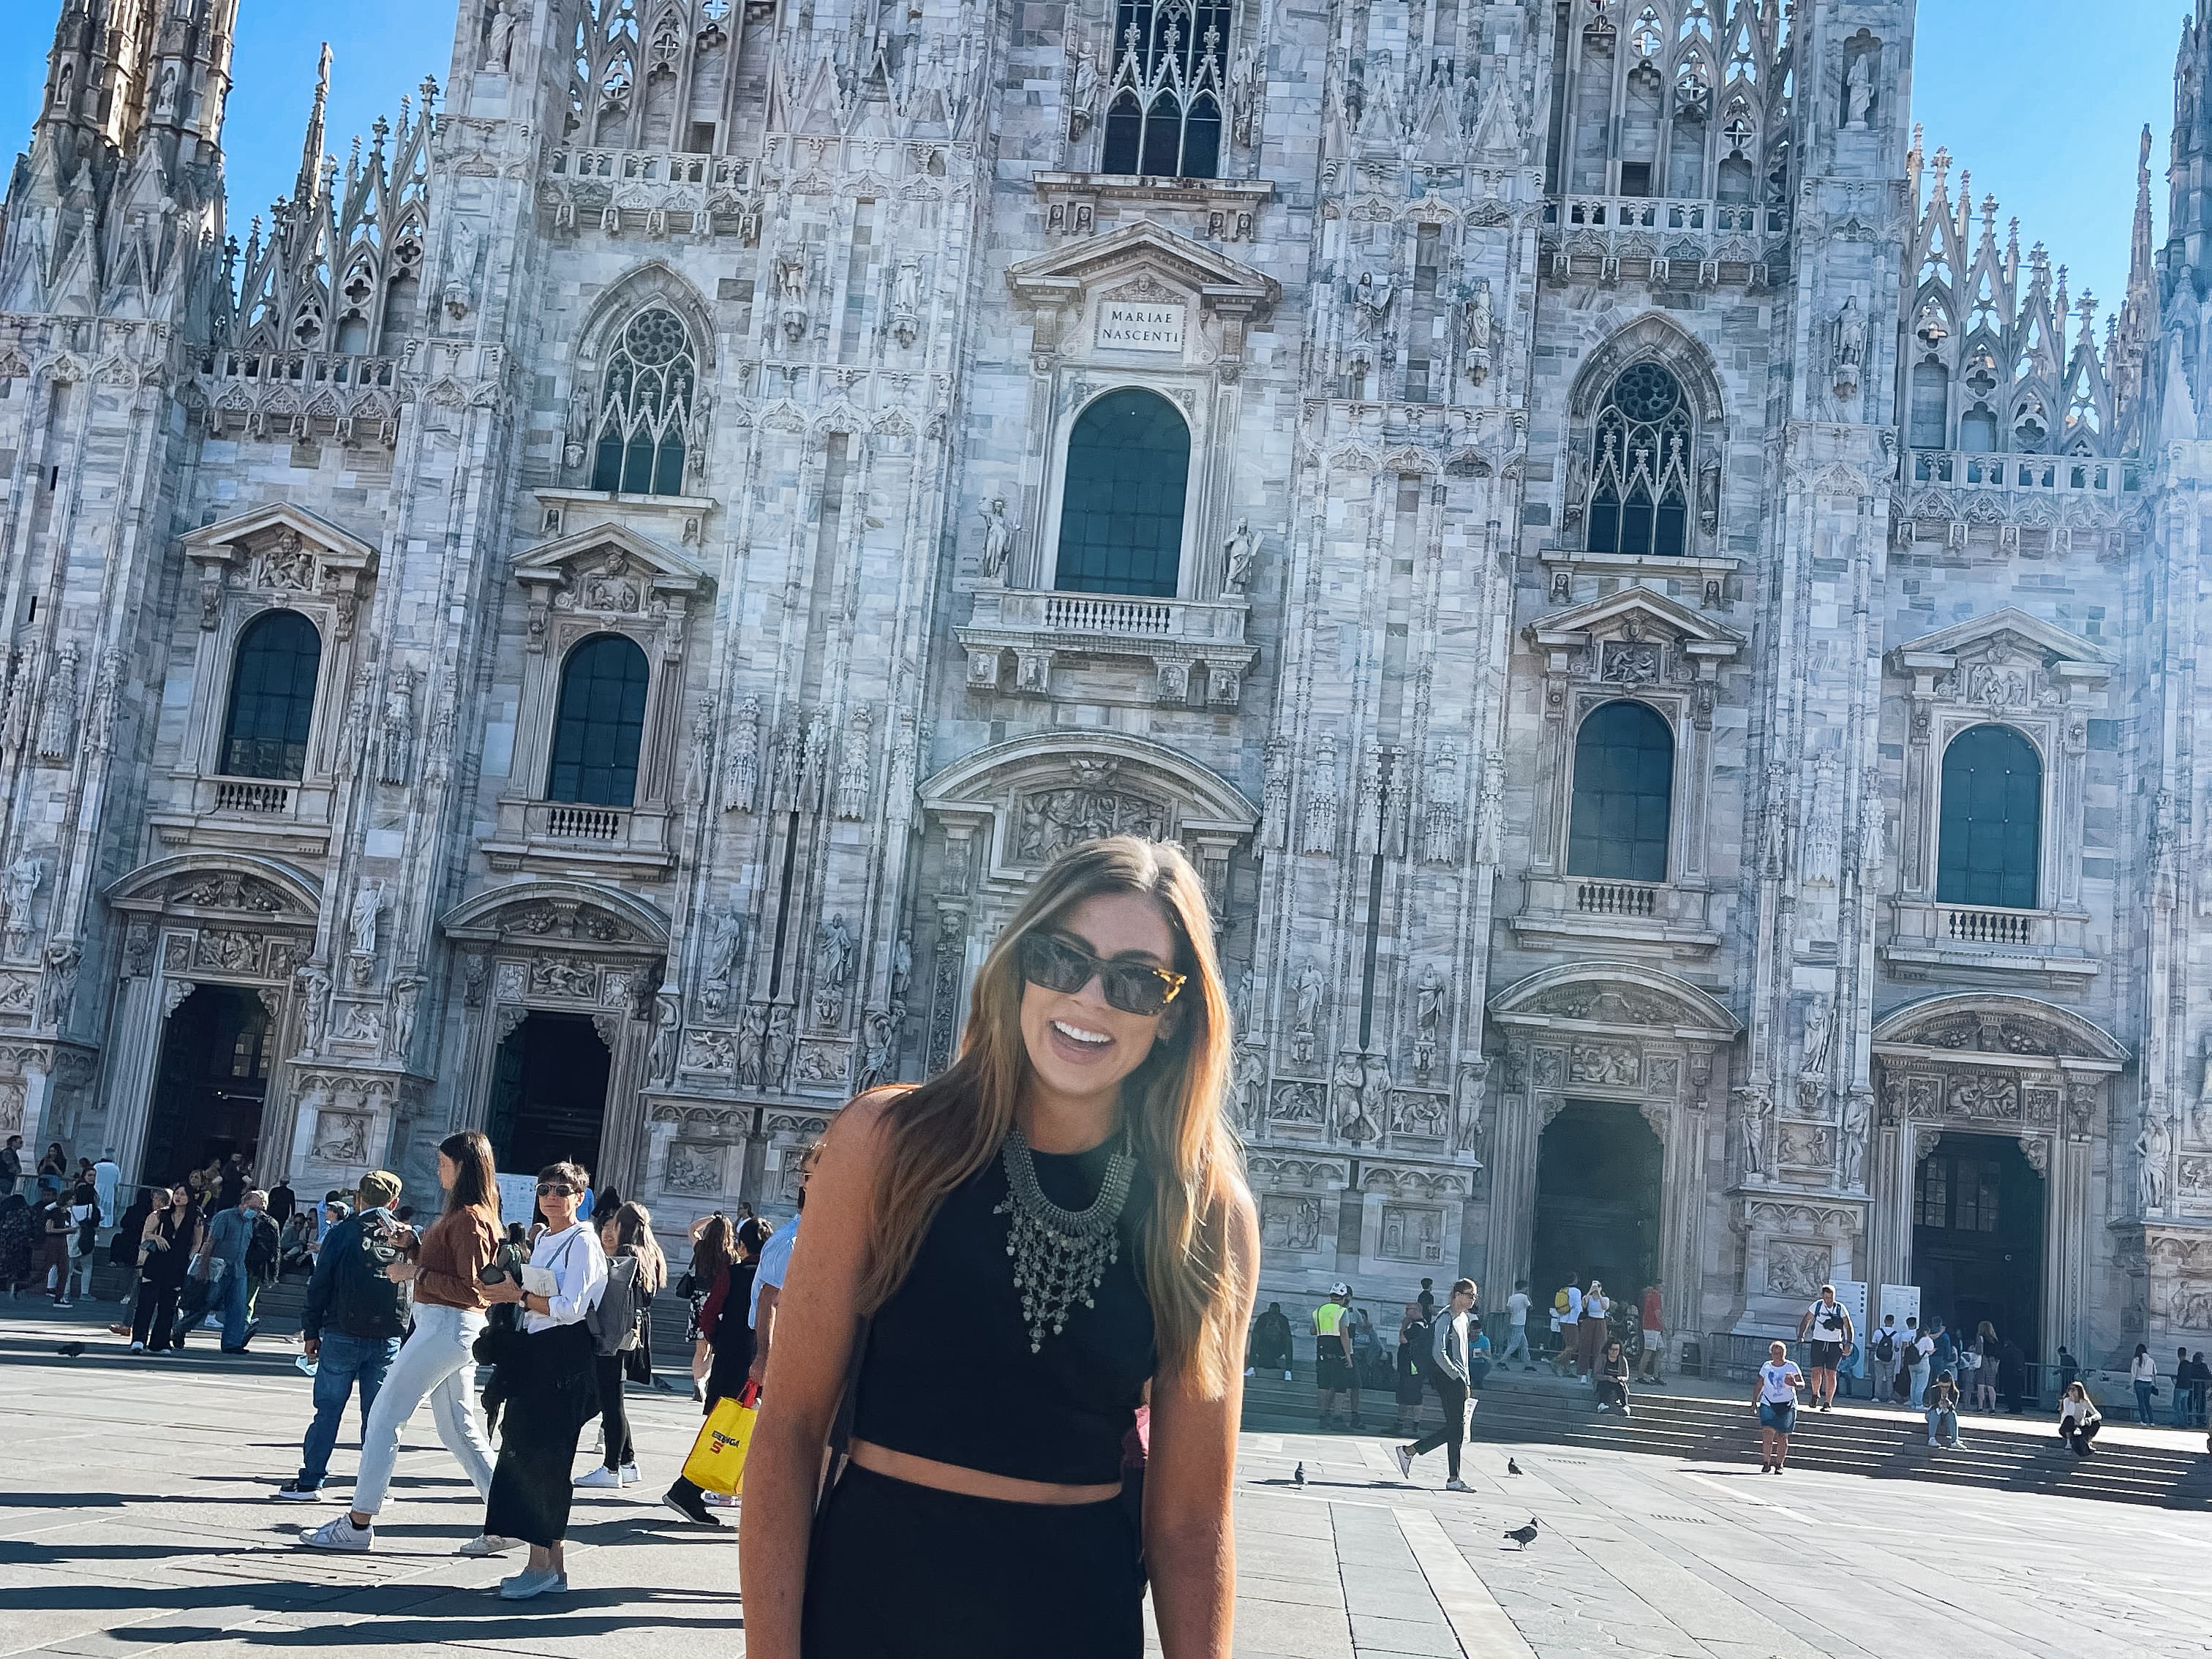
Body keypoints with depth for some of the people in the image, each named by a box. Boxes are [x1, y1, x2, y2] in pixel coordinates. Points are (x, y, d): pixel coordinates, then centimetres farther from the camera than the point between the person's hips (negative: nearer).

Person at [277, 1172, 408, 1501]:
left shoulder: (344, 1231, -1)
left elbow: (320, 1283, -1)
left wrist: (311, 1331, 4)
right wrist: (408, 1337, 12)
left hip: (343, 1335, -2)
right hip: (388, 1338, 2)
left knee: (328, 1410, 4)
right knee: (377, 1414, 6)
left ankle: (310, 1482, 6)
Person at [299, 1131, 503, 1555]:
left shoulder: (470, 1218, -15)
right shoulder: (463, 1214, 16)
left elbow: (470, 1289, -20)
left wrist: (417, 1273, -16)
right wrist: (411, 1244, 6)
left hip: (446, 1326, -11)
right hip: (454, 1329, 11)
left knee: (384, 1417, -3)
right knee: (458, 1430, 12)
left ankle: (358, 1523, 3)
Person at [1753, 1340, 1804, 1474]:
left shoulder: (1791, 1367, -2)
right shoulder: (1766, 1367, 6)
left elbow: (1802, 1384, -5)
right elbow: (1759, 1385, 15)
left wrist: (1794, 1384, -26)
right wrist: (1755, 1399, 6)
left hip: (1787, 1406, -1)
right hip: (1768, 1404, 1)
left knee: (1782, 1436, 2)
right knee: (1768, 1432, -14)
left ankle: (1779, 1464, 15)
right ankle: (1766, 1462, -8)